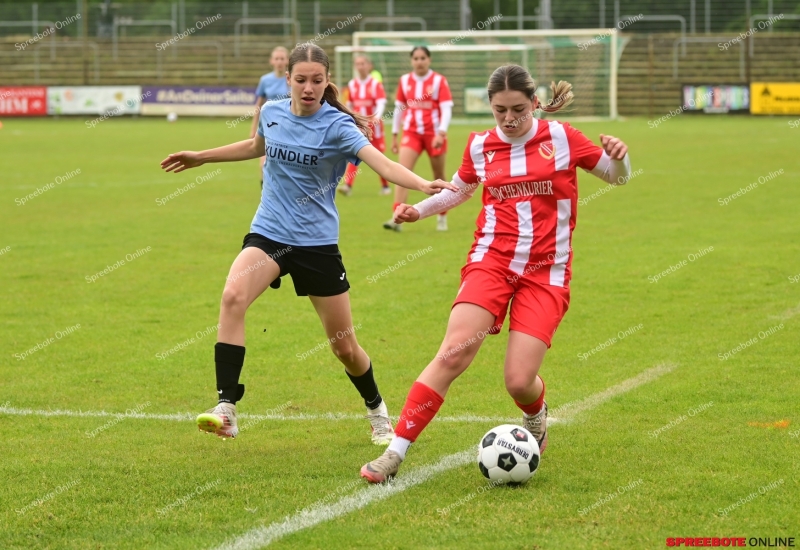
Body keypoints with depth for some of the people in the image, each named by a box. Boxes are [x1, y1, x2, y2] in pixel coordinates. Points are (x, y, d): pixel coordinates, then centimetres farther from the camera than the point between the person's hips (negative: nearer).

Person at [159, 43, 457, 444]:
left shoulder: (336, 126, -13)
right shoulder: (272, 113, 0)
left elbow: (382, 163, -29)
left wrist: (424, 185, -47)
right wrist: (202, 157, 31)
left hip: (317, 242, -2)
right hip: (268, 234, 2)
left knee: (344, 346, 8)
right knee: (232, 296, -29)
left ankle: (377, 411, 38)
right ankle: (226, 410, -29)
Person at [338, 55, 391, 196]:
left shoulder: (375, 84, -6)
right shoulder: (352, 85, 6)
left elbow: (381, 103, -18)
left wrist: (377, 117, -35)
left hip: (374, 125, -2)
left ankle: (385, 185, 23)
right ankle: (348, 185, -21)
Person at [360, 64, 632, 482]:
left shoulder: (561, 139, -1)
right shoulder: (480, 147, 6)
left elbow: (617, 176, 9)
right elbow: (460, 189, 27)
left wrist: (618, 157, -13)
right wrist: (419, 210, 11)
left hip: (546, 272, -1)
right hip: (492, 260, 1)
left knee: (519, 381, -11)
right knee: (453, 353, -20)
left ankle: (536, 418, 28)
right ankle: (395, 452, -18)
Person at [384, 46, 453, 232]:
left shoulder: (439, 81, -6)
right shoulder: (404, 81, 5)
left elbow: (446, 109, -11)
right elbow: (399, 108, 14)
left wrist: (441, 133, -23)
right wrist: (394, 134, 13)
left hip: (434, 133, -2)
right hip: (411, 133, 2)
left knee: (439, 178, 9)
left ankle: (442, 217, 26)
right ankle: (397, 218, -22)